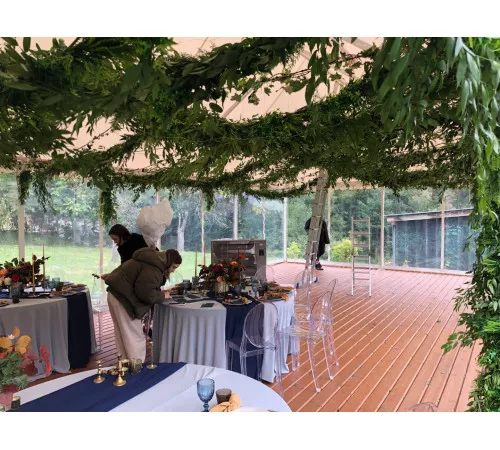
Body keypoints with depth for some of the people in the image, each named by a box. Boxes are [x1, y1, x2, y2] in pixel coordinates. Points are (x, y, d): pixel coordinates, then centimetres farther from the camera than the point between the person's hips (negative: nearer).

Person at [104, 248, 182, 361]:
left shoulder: (154, 259, 12)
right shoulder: (153, 268, -20)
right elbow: (146, 293, -25)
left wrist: (159, 292, 6)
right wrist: (162, 296, -10)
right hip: (123, 299, -11)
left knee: (122, 336, 19)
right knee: (136, 339, -2)